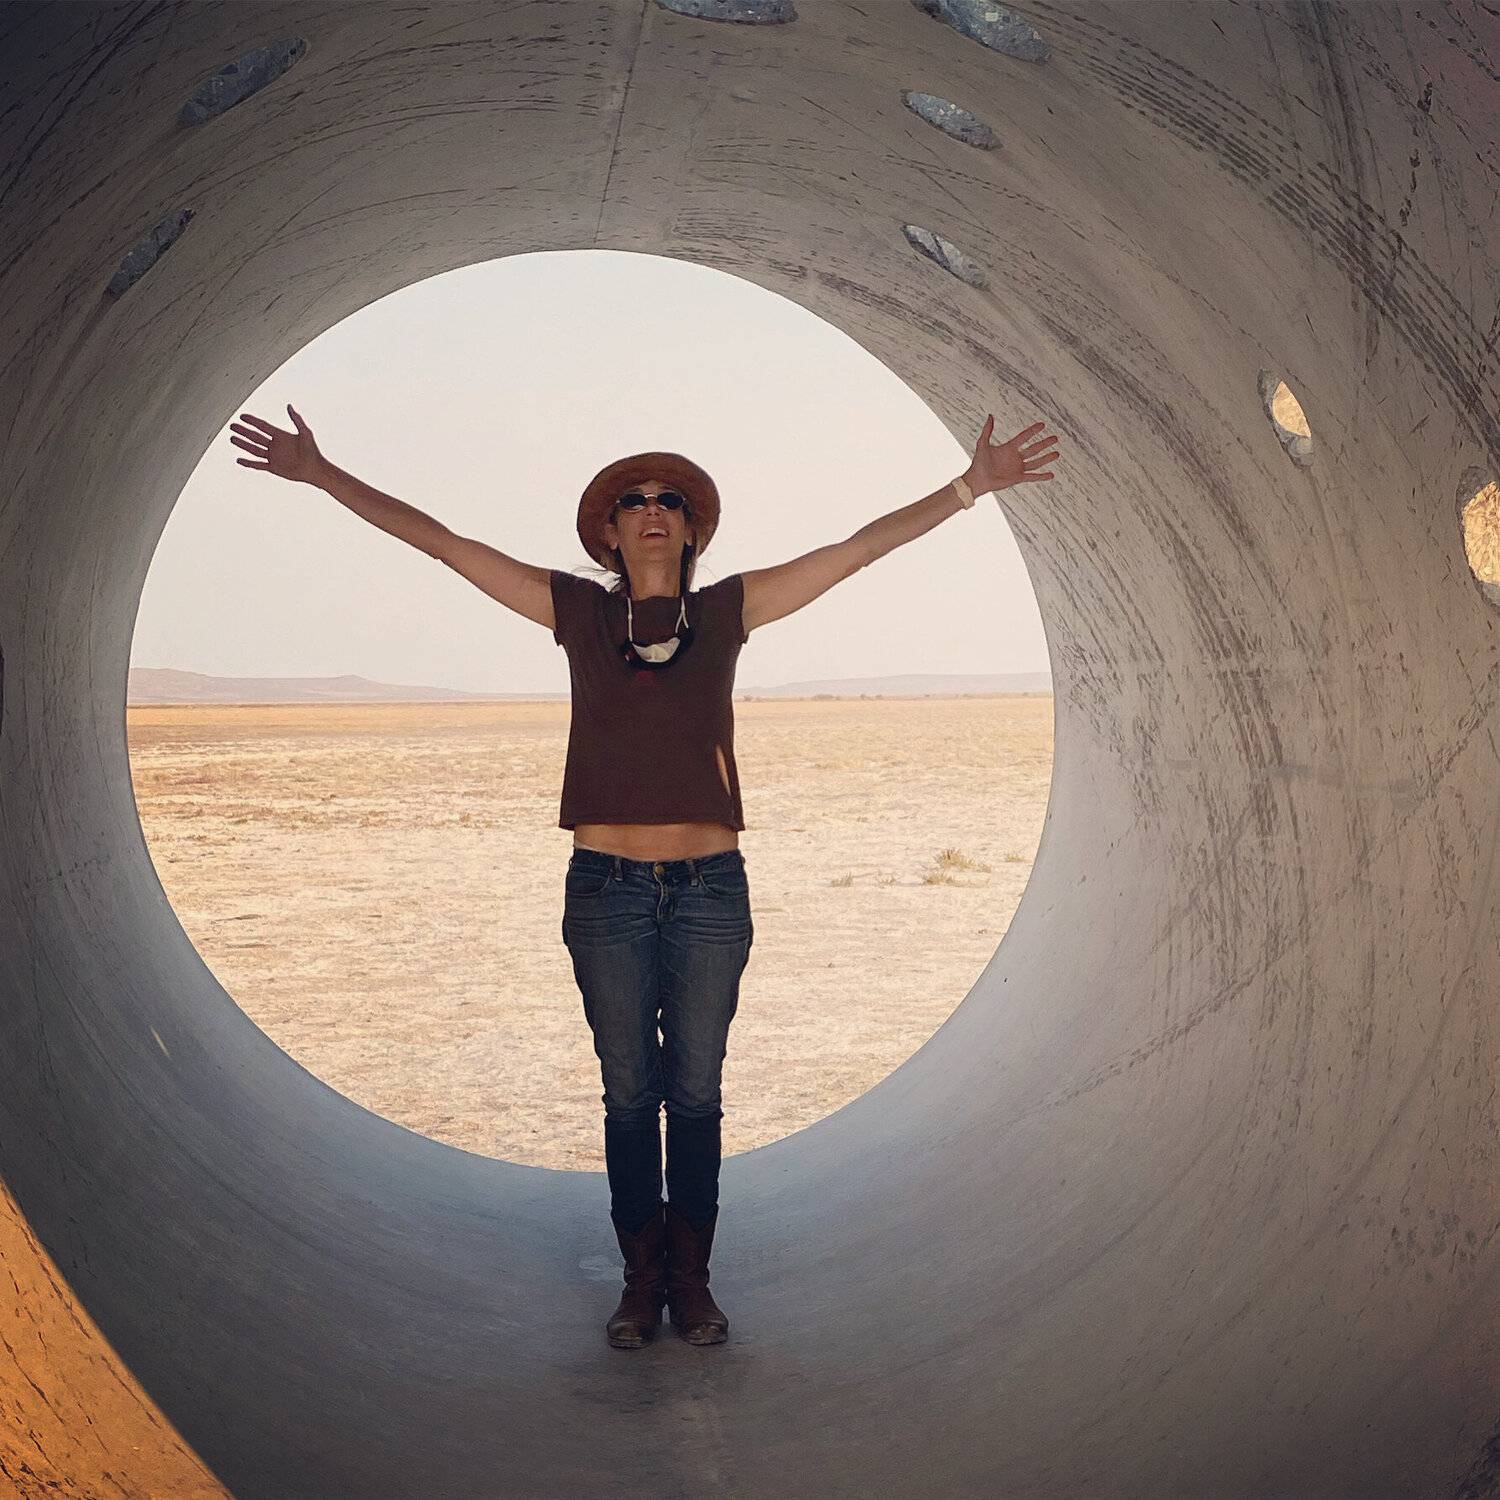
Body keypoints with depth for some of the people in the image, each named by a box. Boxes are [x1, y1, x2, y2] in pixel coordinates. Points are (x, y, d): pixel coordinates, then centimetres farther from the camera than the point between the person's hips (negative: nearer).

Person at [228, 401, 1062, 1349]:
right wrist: (324, 474, 5)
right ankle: (643, 1279, 19)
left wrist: (971, 487, 3)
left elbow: (861, 548, 6)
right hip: (607, 889, 0)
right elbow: (443, 543, 6)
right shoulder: (579, 612, 5)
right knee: (629, 1093, 7)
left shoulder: (729, 610, 6)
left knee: (696, 1092, 8)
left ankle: (692, 1279, 19)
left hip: (710, 889, 0)